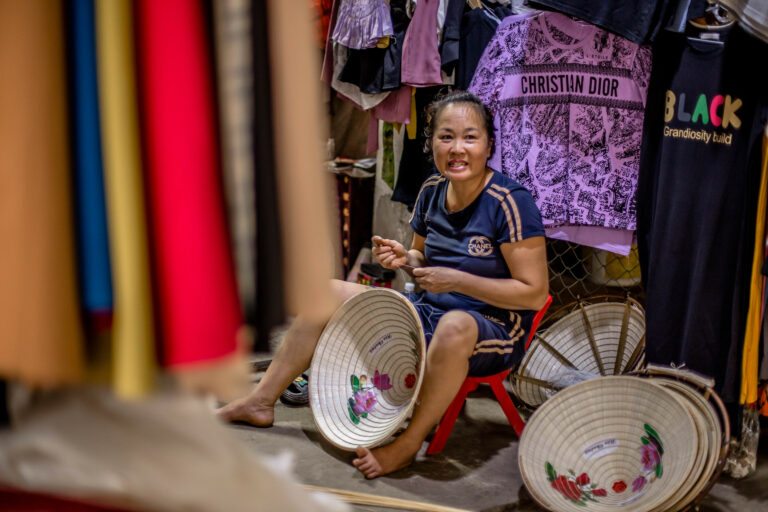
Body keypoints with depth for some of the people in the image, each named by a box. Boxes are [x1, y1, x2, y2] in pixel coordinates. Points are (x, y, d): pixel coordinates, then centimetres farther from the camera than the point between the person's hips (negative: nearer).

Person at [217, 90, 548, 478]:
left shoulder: (510, 202, -19)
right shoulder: (432, 191, 2)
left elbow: (534, 294, -21)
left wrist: (457, 280, -24)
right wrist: (405, 258, -5)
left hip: (493, 330, -7)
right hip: (428, 311, 7)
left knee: (455, 326, -44)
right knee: (327, 293, 3)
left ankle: (407, 444, -24)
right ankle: (261, 401, 10)